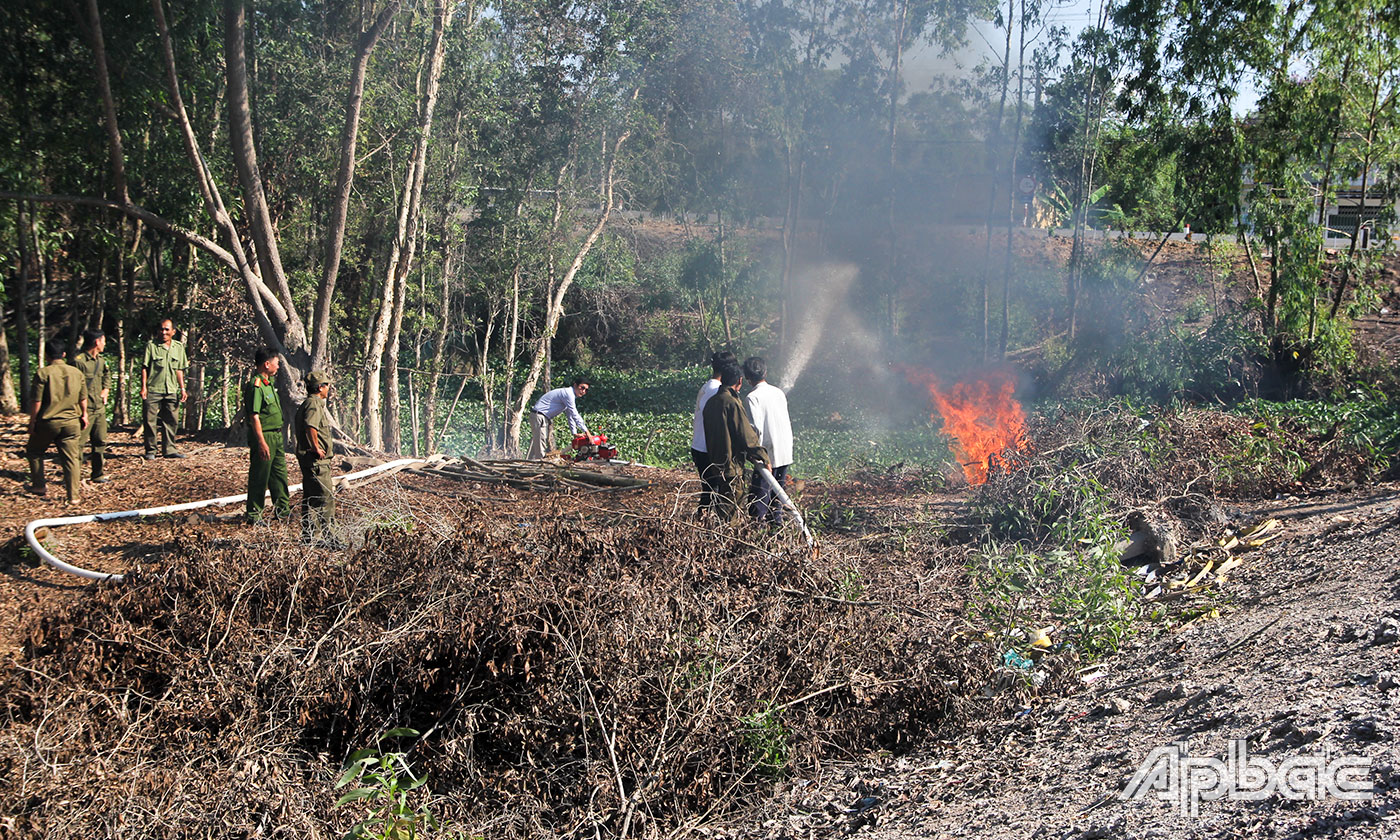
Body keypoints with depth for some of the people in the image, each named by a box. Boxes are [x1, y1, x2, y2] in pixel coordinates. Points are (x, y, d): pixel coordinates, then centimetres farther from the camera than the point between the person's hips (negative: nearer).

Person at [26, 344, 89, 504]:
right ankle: (73, 495, 1)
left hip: (47, 422, -3)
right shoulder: (76, 372, 3)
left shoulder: (43, 373, -10)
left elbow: (37, 402, -11)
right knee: (71, 457, 4)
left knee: (34, 452, 20)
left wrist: (32, 421, -2)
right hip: (71, 422, 3)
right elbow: (83, 399, 10)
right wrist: (84, 415, 24)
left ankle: (39, 485, 24)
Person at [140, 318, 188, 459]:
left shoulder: (179, 347, 11)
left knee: (170, 421, 5)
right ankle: (150, 450, 5)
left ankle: (169, 449, 11)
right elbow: (144, 367, -1)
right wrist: (143, 387, -8)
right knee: (150, 420, -3)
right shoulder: (151, 345, 0)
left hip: (171, 391, 3)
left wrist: (182, 388, 12)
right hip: (153, 390, -3)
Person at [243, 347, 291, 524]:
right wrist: (262, 443, -26)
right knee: (259, 477, -1)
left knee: (279, 473, 17)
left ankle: (283, 509, 28)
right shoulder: (255, 385, -18)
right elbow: (254, 416, -22)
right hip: (263, 436, -10)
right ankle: (254, 515, 8)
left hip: (276, 435, 10)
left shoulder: (269, 382, 13)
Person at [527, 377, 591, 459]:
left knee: (550, 445, 9)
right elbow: (575, 415, -20)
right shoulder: (568, 393, -17)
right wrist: (586, 431, -18)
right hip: (539, 416, -11)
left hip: (547, 418, 11)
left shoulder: (571, 396, 14)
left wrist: (575, 433, 10)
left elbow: (570, 415, 18)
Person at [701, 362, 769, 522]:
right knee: (728, 510, -2)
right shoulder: (732, 403, -17)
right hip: (730, 467, -8)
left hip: (713, 464, 8)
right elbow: (746, 435, -15)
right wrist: (763, 457, -5)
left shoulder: (711, 402, 8)